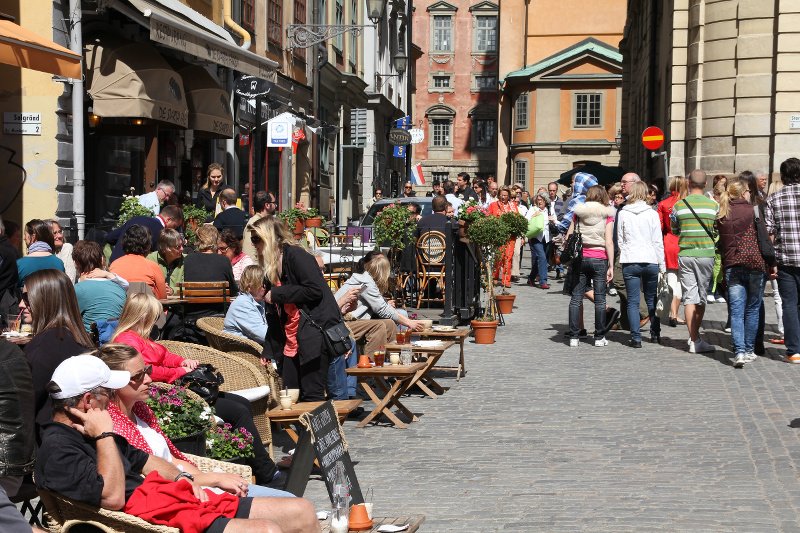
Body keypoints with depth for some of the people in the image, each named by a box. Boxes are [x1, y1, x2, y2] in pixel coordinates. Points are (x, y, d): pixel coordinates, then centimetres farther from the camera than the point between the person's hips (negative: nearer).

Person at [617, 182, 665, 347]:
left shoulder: (623, 214, 0)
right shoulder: (652, 214, -1)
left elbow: (620, 240, 4)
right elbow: (658, 241, 1)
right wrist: (662, 265, 6)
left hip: (630, 262, -1)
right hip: (651, 260, 1)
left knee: (633, 301, 1)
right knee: (651, 300, 15)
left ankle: (636, 338, -4)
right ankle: (655, 334, 21)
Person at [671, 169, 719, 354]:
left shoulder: (679, 205, -1)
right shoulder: (713, 205, -2)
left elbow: (674, 231, 9)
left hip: (685, 254, 1)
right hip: (706, 254, 0)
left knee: (689, 297, 2)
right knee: (701, 296, 9)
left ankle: (694, 340, -2)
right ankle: (695, 337, 12)